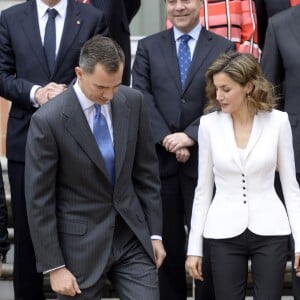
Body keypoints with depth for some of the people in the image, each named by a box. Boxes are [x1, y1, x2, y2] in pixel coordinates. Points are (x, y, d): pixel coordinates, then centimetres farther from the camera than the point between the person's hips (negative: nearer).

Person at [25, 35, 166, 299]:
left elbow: (147, 171, 7)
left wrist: (155, 232, 7)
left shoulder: (133, 102, -3)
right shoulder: (48, 121, -16)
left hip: (132, 235, 4)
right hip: (80, 243, -3)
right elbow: (38, 200, -12)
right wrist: (54, 267, -12)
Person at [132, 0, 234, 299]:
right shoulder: (148, 47, 10)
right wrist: (166, 138, -12)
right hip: (160, 159, 1)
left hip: (202, 159, -1)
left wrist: (190, 135, -15)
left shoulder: (223, 48, 5)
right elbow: (142, 97, 1)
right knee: (167, 241, 7)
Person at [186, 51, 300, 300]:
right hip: (224, 232, 1)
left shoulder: (277, 121, -3)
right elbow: (204, 189, 6)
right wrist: (195, 246, 4)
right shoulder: (209, 124, -1)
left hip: (269, 231, -1)